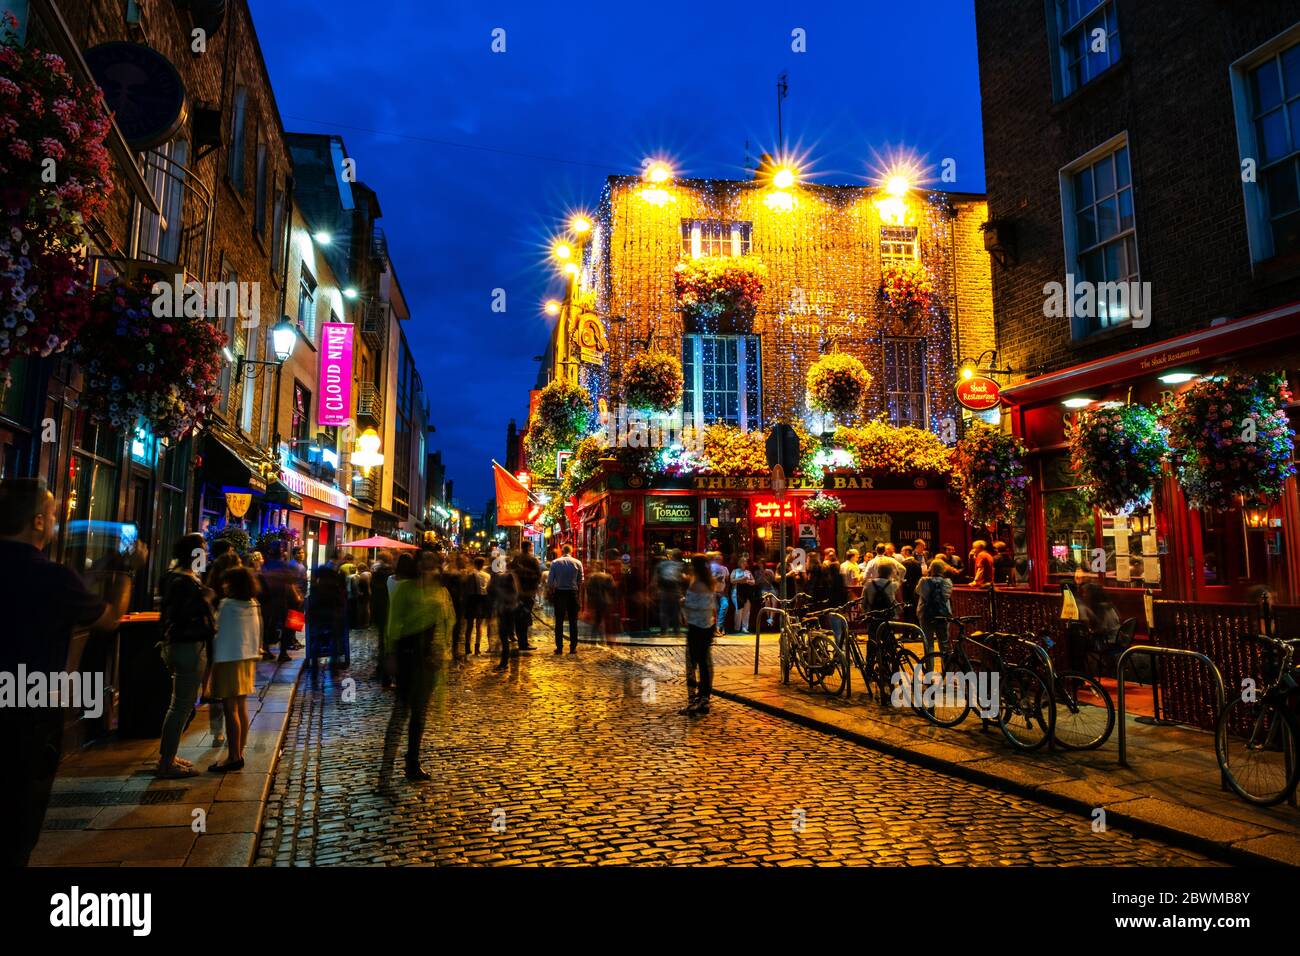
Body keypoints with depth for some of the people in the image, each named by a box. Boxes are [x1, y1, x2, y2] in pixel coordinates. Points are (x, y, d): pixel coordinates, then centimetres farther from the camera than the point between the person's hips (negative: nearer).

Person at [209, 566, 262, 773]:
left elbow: (219, 633, -13)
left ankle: (233, 757, 0)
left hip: (229, 661, -7)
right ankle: (239, 754, 18)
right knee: (242, 709, 12)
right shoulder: (253, 605, 7)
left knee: (231, 711, -3)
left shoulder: (227, 605, -13)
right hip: (247, 659, 7)